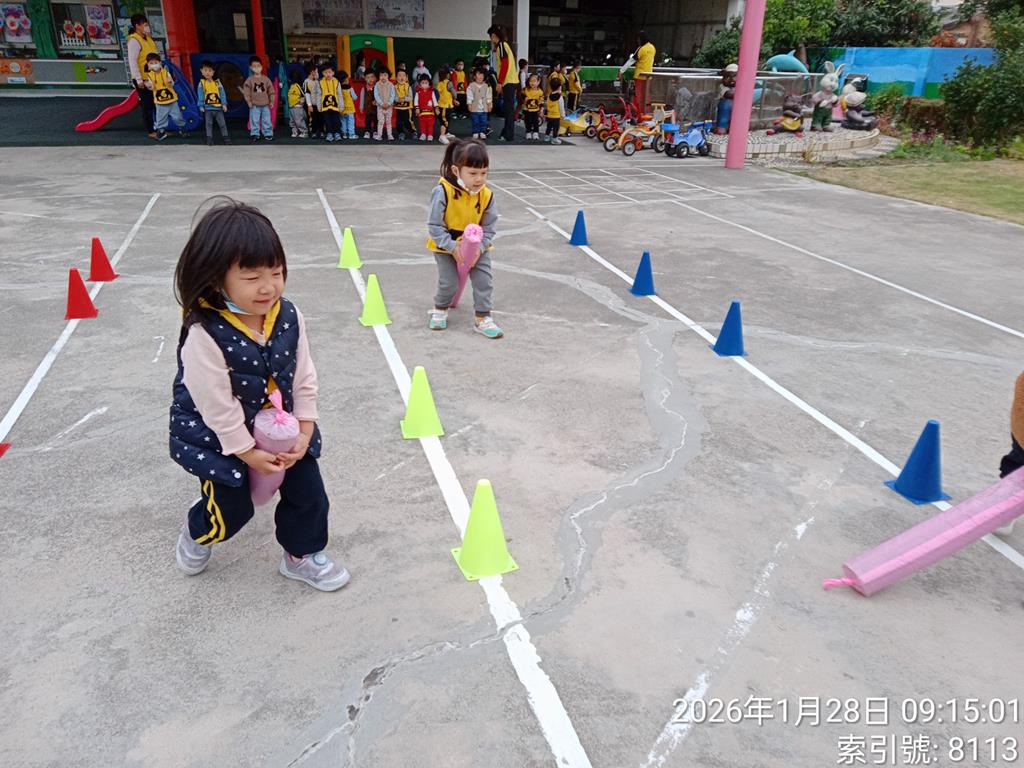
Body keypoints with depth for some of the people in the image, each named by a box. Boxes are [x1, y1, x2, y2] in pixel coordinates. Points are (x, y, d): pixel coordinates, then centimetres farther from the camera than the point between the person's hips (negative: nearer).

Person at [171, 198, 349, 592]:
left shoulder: (288, 317, -14)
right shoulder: (204, 336, -31)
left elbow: (304, 377, -5)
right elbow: (217, 405, -24)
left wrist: (304, 429, -7)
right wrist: (247, 451, -15)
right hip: (218, 436, -5)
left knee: (307, 488, 8)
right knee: (232, 509, 6)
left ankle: (302, 554, 33)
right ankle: (197, 532, 43)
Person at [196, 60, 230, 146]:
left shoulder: (217, 83, 3)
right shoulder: (201, 83, 1)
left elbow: (222, 94, 2)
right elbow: (200, 95, -1)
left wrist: (224, 104, -7)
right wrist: (201, 106, -7)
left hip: (218, 107, 1)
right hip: (208, 108, -1)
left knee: (222, 123, 4)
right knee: (209, 124, 3)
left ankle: (225, 137, 14)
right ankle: (209, 139, 6)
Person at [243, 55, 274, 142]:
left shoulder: (266, 79, 3)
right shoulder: (249, 79, -2)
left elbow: (271, 90, 7)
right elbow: (246, 91, -2)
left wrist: (271, 101, 4)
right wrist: (249, 101, -6)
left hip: (265, 104, 1)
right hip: (254, 105, -1)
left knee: (266, 120, 5)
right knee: (254, 121, 0)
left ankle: (268, 134, 13)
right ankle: (255, 134, 6)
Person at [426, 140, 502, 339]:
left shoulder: (486, 195, -14)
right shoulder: (443, 191, -25)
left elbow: (488, 229, -6)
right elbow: (434, 226, -20)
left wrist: (478, 248, -21)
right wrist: (453, 247, -25)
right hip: (446, 246, -3)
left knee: (484, 279, -6)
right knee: (449, 283, -6)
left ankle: (483, 318, 10)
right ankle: (440, 309, 26)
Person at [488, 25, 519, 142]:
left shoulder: (501, 45, -8)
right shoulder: (504, 44, 19)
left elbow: (505, 64, -16)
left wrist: (499, 82, -15)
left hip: (508, 81, -9)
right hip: (511, 80, 9)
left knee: (508, 108, -8)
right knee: (508, 108, 12)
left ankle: (509, 135, -7)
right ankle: (506, 132, 17)